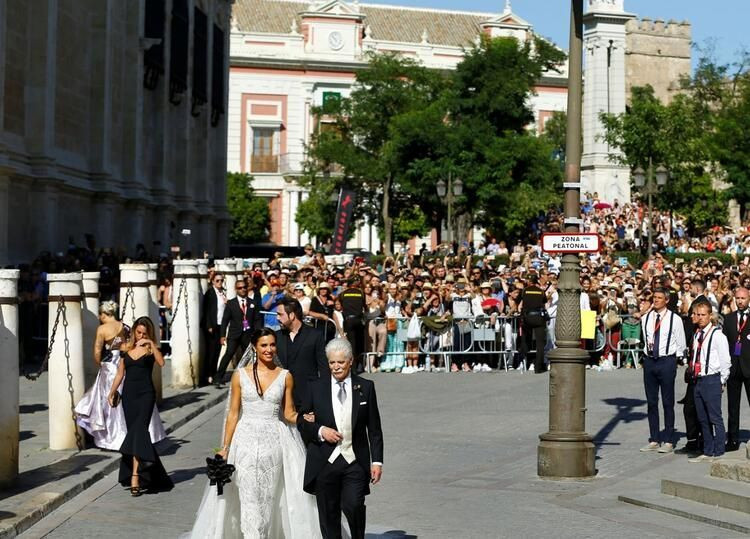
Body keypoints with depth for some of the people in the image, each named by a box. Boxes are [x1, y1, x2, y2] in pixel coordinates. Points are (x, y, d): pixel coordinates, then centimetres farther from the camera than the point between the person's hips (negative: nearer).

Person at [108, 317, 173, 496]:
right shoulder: (126, 348, 11)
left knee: (139, 431, -16)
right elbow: (120, 373, 17)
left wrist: (151, 345, -21)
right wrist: (112, 392, 13)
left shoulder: (151, 348, 2)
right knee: (134, 432, 5)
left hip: (145, 394, -4)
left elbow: (161, 363, -18)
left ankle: (135, 477, -24)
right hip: (129, 394, 4)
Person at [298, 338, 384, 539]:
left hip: (355, 462, -1)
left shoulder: (365, 387, 5)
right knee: (328, 514, 6)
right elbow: (301, 422, 10)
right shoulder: (317, 388, 6)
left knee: (353, 505, -18)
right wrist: (320, 431, -9)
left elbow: (374, 429, 6)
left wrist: (377, 461, 1)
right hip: (325, 461, 1)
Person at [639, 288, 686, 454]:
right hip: (649, 360, 4)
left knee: (668, 402, 0)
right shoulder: (646, 319, 7)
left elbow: (681, 344, 1)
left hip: (667, 361, -4)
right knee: (651, 402, 7)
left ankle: (668, 441, 5)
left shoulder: (675, 319, -5)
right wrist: (650, 352, 12)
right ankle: (654, 440, 14)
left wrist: (672, 359, 4)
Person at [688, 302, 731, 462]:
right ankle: (707, 452, 19)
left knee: (715, 418, -5)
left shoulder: (717, 335, -9)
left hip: (712, 380, -8)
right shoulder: (697, 335, 13)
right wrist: (695, 376, 12)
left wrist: (721, 382, -6)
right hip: (698, 380, 8)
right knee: (703, 419, 12)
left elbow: (725, 361, -8)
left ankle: (718, 452, 1)